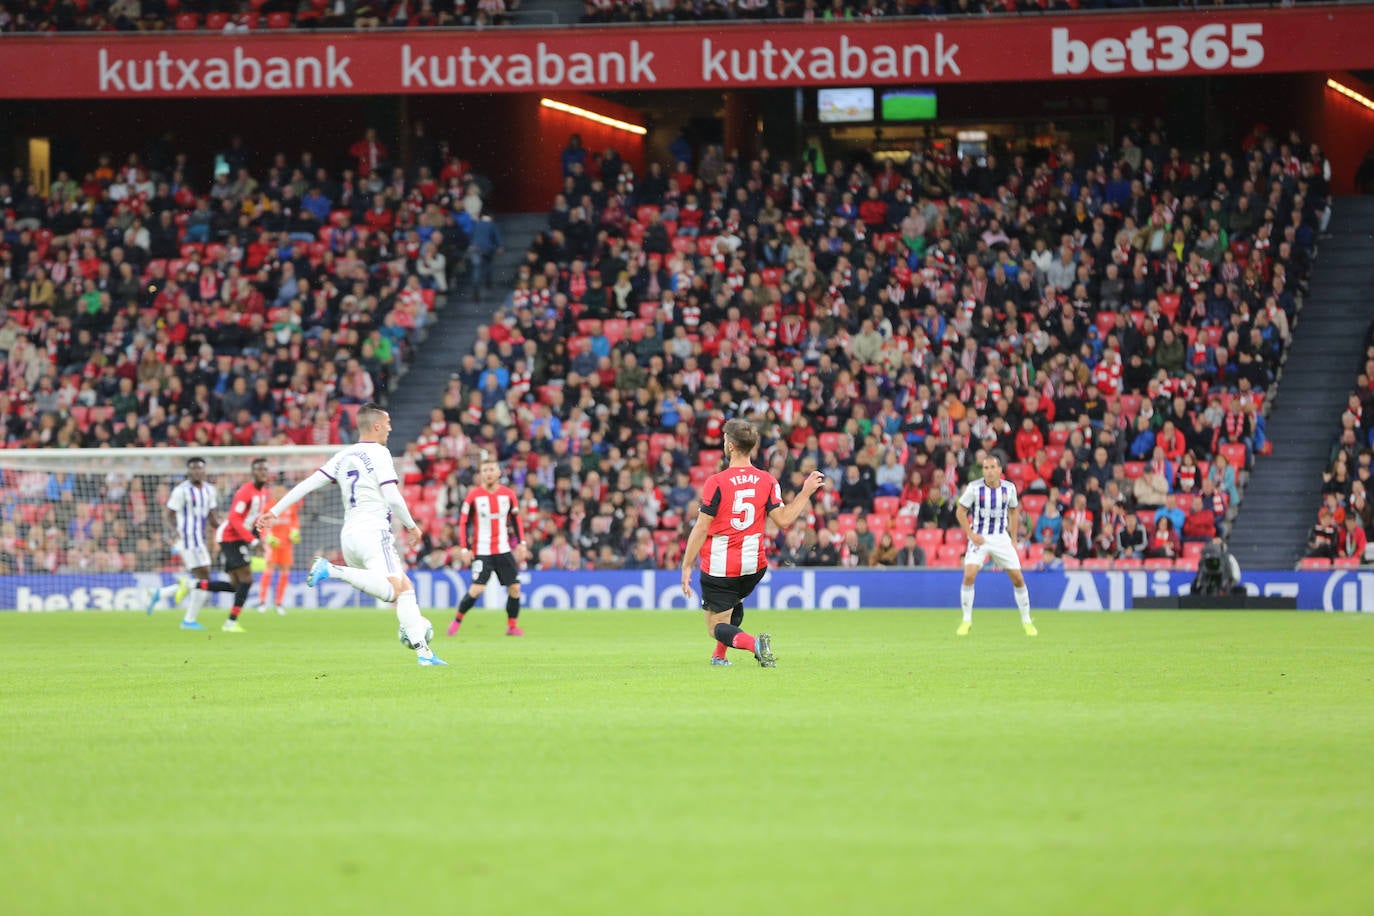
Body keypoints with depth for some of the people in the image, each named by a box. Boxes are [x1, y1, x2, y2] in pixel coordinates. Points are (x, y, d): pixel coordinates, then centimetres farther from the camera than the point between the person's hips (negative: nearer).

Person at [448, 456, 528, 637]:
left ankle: (512, 626, 11)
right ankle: (457, 621, 3)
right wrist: (463, 548, -8)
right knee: (477, 588, -14)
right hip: (482, 552, -4)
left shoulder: (508, 494, 3)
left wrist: (521, 543, 5)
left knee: (514, 587, -2)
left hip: (504, 550, 4)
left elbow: (516, 520, 13)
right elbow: (463, 523, -1)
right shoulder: (473, 496, -5)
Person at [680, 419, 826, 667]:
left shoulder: (716, 483, -14)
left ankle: (754, 643, -26)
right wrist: (806, 492, 5)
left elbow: (701, 528, -13)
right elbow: (783, 519, -8)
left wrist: (686, 567, -7)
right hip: (753, 566, 5)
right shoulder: (767, 481, -3)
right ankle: (719, 655, 37)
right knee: (735, 603, 36)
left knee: (717, 626, 2)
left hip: (719, 567, -5)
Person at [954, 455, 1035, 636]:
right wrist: (971, 534, -12)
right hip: (980, 538, -2)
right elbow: (960, 512, -2)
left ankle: (1026, 621, 15)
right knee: (969, 575, -20)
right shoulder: (974, 488, -10)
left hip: (1002, 538, 2)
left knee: (1018, 579, -1)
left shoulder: (1009, 488, -2)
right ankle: (967, 621, -7)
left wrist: (1014, 539, 8)